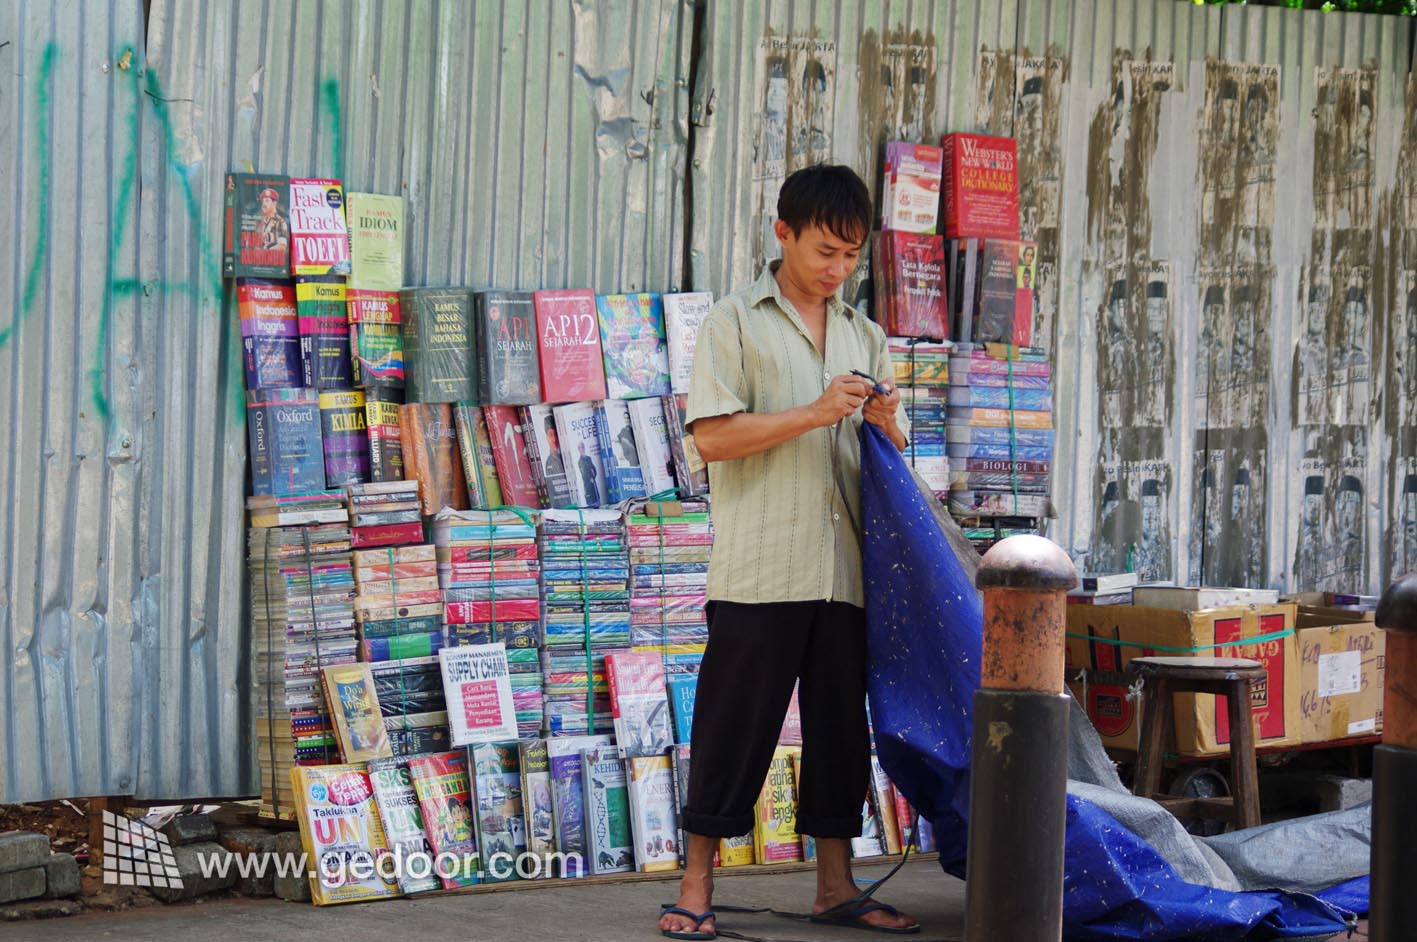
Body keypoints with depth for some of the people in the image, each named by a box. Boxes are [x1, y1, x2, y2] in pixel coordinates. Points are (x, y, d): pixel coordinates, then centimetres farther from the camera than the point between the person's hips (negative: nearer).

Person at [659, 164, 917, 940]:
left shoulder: (864, 336, 17)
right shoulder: (736, 322, 1)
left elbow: (893, 460, 20)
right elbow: (713, 437, -9)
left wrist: (886, 424, -4)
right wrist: (814, 414, -17)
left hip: (844, 575, 5)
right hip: (759, 572, -5)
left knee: (840, 725, 8)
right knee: (735, 727, -3)